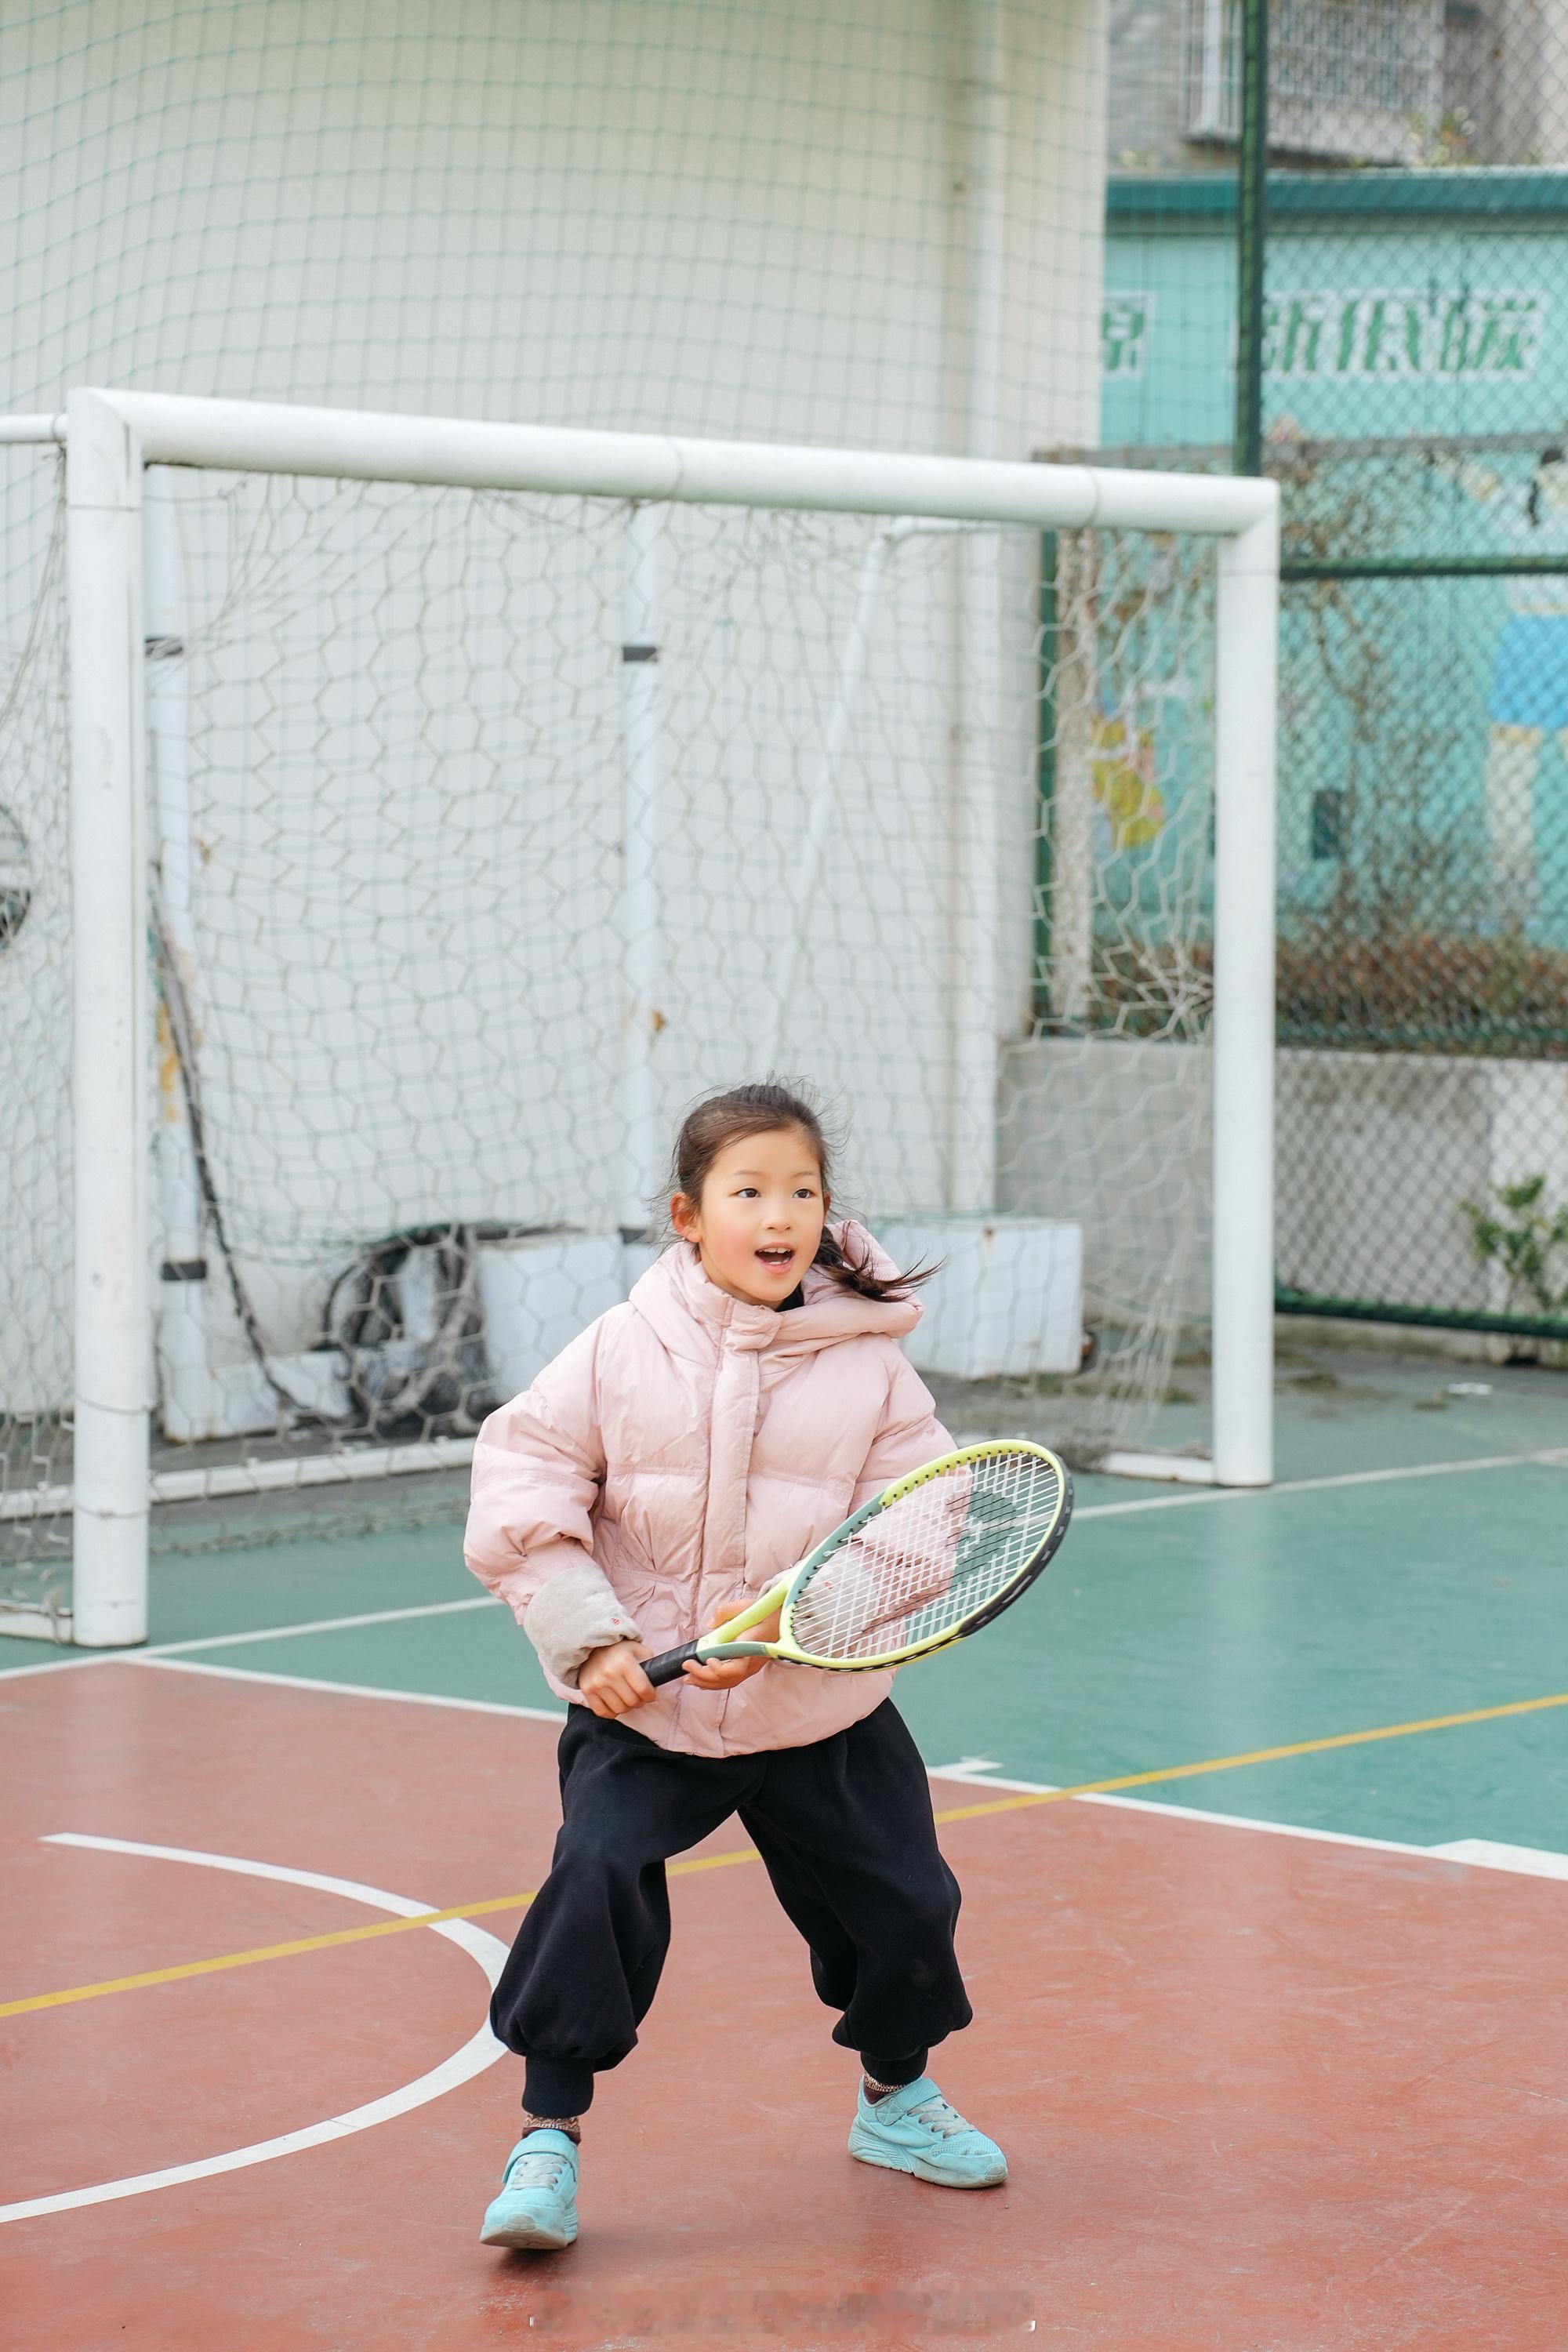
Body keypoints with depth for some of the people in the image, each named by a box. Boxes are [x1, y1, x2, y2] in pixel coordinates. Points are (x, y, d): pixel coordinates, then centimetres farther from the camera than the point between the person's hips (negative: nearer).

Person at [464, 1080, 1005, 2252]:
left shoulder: (872, 1368, -7)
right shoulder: (620, 1350, -7)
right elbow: (519, 1490, -6)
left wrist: (782, 1624, -23)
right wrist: (592, 1639, -15)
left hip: (820, 1709, 2)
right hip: (641, 1707, -1)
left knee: (903, 1897, 9)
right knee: (598, 1879, -19)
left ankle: (895, 2096, 38)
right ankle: (549, 2137, -5)